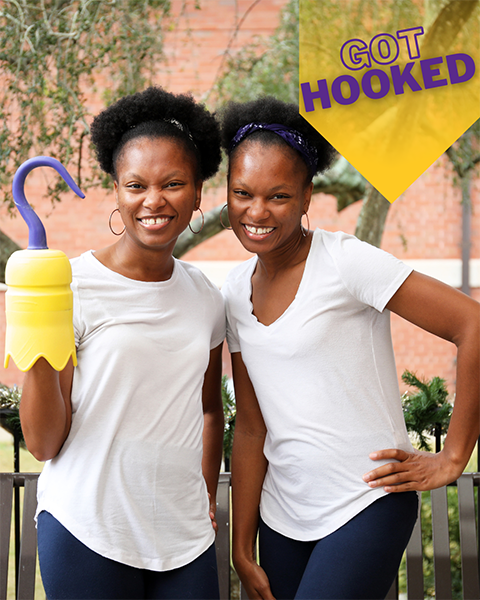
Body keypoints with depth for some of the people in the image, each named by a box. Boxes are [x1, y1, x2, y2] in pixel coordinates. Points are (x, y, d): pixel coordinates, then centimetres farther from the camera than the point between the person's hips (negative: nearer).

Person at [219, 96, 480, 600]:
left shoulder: (343, 261, -14)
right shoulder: (237, 289, 6)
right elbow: (251, 426, 9)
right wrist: (242, 551, 8)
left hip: (365, 506, -6)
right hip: (281, 514, 6)